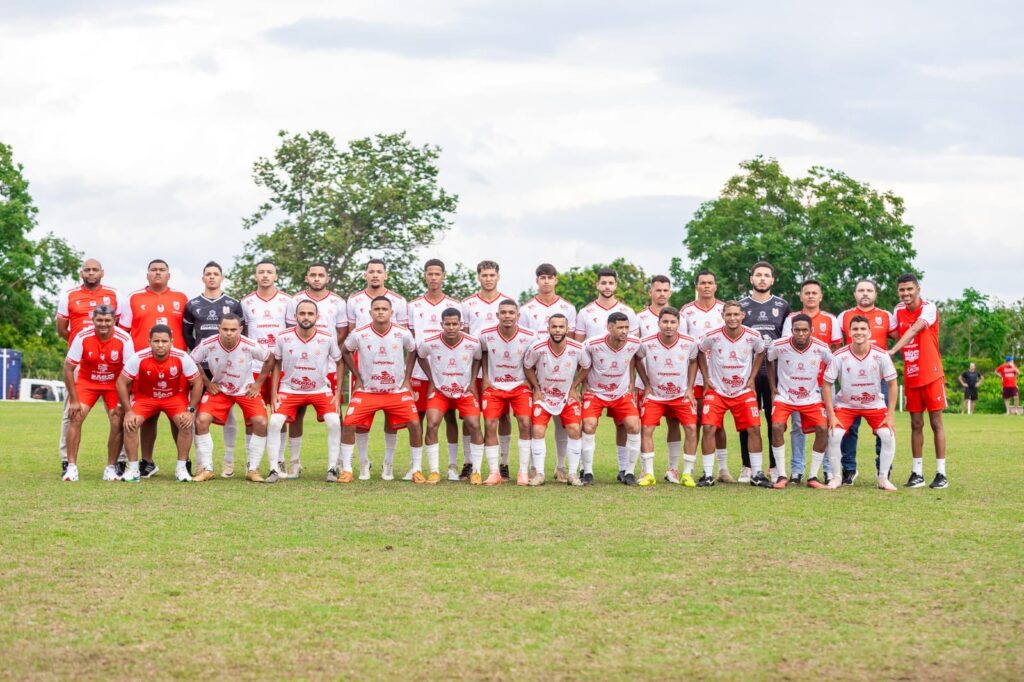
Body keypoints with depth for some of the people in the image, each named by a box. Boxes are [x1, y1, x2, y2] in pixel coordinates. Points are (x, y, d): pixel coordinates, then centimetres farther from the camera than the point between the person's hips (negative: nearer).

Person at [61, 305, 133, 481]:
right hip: (86, 381, 0)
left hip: (114, 384, 0)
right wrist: (73, 400, -13)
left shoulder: (124, 339, -21)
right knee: (76, 417, -16)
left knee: (118, 422, -13)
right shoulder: (83, 337, -21)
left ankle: (111, 468, 2)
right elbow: (68, 368, -13)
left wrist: (124, 402, -15)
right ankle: (71, 467, -9)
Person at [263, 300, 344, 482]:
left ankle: (332, 469, -6)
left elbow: (339, 363, 2)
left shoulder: (328, 338, -13)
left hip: (321, 390, 0)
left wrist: (338, 393, -2)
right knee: (274, 422, -18)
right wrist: (273, 394, -2)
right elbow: (276, 364, 2)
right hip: (289, 390, 0)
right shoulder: (283, 338, -13)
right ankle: (274, 470, -7)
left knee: (334, 422, -19)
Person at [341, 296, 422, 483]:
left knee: (414, 424, -13)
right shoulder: (359, 334, -11)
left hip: (398, 391, 0)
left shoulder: (403, 334, -9)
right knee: (349, 424, -14)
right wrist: (357, 378, 3)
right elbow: (345, 352, 8)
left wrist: (407, 379, 6)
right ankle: (346, 469, -1)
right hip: (367, 391, 0)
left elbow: (413, 351, 11)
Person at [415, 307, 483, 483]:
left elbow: (478, 358, 6)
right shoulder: (429, 343, -18)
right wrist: (431, 380, 1)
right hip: (439, 391, 0)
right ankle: (434, 472, -7)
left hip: (465, 391, 0)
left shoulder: (473, 343, -17)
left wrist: (473, 381, -1)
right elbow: (420, 356, 5)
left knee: (474, 426, -10)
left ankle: (476, 471, 3)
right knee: (432, 425, -16)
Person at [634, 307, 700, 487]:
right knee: (646, 429, -11)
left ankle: (687, 474, 0)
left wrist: (689, 388, 1)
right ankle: (648, 474, 0)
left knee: (691, 428, -11)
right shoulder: (646, 343, -17)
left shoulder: (690, 343, -14)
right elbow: (637, 360, 3)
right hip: (654, 395, 0)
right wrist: (647, 385, -1)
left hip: (681, 395, 0)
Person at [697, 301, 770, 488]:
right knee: (709, 428, -12)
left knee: (754, 428, -6)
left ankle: (757, 474, 5)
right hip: (716, 390, -1)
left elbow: (760, 353, 11)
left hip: (744, 391, 1)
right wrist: (706, 378, 2)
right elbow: (700, 352, 7)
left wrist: (752, 378, 5)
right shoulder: (712, 336, -13)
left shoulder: (753, 337, -10)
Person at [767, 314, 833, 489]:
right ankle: (782, 476, -11)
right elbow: (769, 361, 6)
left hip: (812, 398, 1)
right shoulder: (779, 346, -16)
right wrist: (773, 387, 3)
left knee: (823, 430, -15)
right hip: (784, 397, -1)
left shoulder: (821, 348, -14)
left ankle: (813, 477, -2)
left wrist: (823, 387, 1)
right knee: (777, 428, -22)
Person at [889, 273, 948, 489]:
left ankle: (941, 473, 1)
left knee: (936, 422, -2)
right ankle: (917, 472, 10)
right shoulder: (898, 310, 6)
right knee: (916, 424, 6)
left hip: (931, 374, -5)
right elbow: (895, 334, 13)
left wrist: (892, 351, -38)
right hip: (910, 376, 5)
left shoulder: (929, 308, -13)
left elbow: (914, 330, -27)